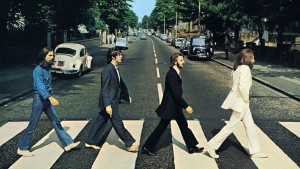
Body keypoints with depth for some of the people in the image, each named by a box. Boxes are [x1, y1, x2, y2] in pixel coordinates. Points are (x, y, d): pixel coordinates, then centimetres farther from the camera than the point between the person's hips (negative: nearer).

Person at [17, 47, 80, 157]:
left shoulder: (47, 69, 8)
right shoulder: (38, 70, -18)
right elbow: (39, 86, -30)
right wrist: (50, 98, -42)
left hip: (48, 99, 8)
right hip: (39, 99, -8)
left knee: (56, 122, 8)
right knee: (32, 125, 2)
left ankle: (68, 144, 12)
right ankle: (22, 148, 16)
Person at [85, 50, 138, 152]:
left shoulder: (115, 69, 10)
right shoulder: (108, 69, -18)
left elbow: (120, 84, 23)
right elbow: (105, 88, -21)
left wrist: (127, 96, 31)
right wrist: (107, 105, -25)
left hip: (113, 101, 9)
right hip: (110, 102, -9)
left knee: (100, 121, 16)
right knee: (118, 123, 1)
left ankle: (90, 142, 27)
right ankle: (129, 144, 11)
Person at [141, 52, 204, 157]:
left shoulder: (175, 72, 6)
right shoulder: (171, 74, -24)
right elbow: (176, 93, -28)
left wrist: (184, 105, 19)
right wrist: (186, 106, -25)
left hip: (175, 106, 10)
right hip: (169, 106, -10)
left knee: (183, 125, 15)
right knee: (161, 127, 0)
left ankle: (192, 147, 27)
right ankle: (147, 148, 13)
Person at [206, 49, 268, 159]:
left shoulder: (237, 68, 8)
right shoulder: (245, 68, -19)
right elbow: (242, 87, -28)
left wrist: (245, 99, 11)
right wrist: (246, 99, -14)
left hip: (241, 102, 10)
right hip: (240, 102, -10)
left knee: (250, 125, 15)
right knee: (231, 127, 0)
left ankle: (255, 151, 25)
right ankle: (212, 146, 9)